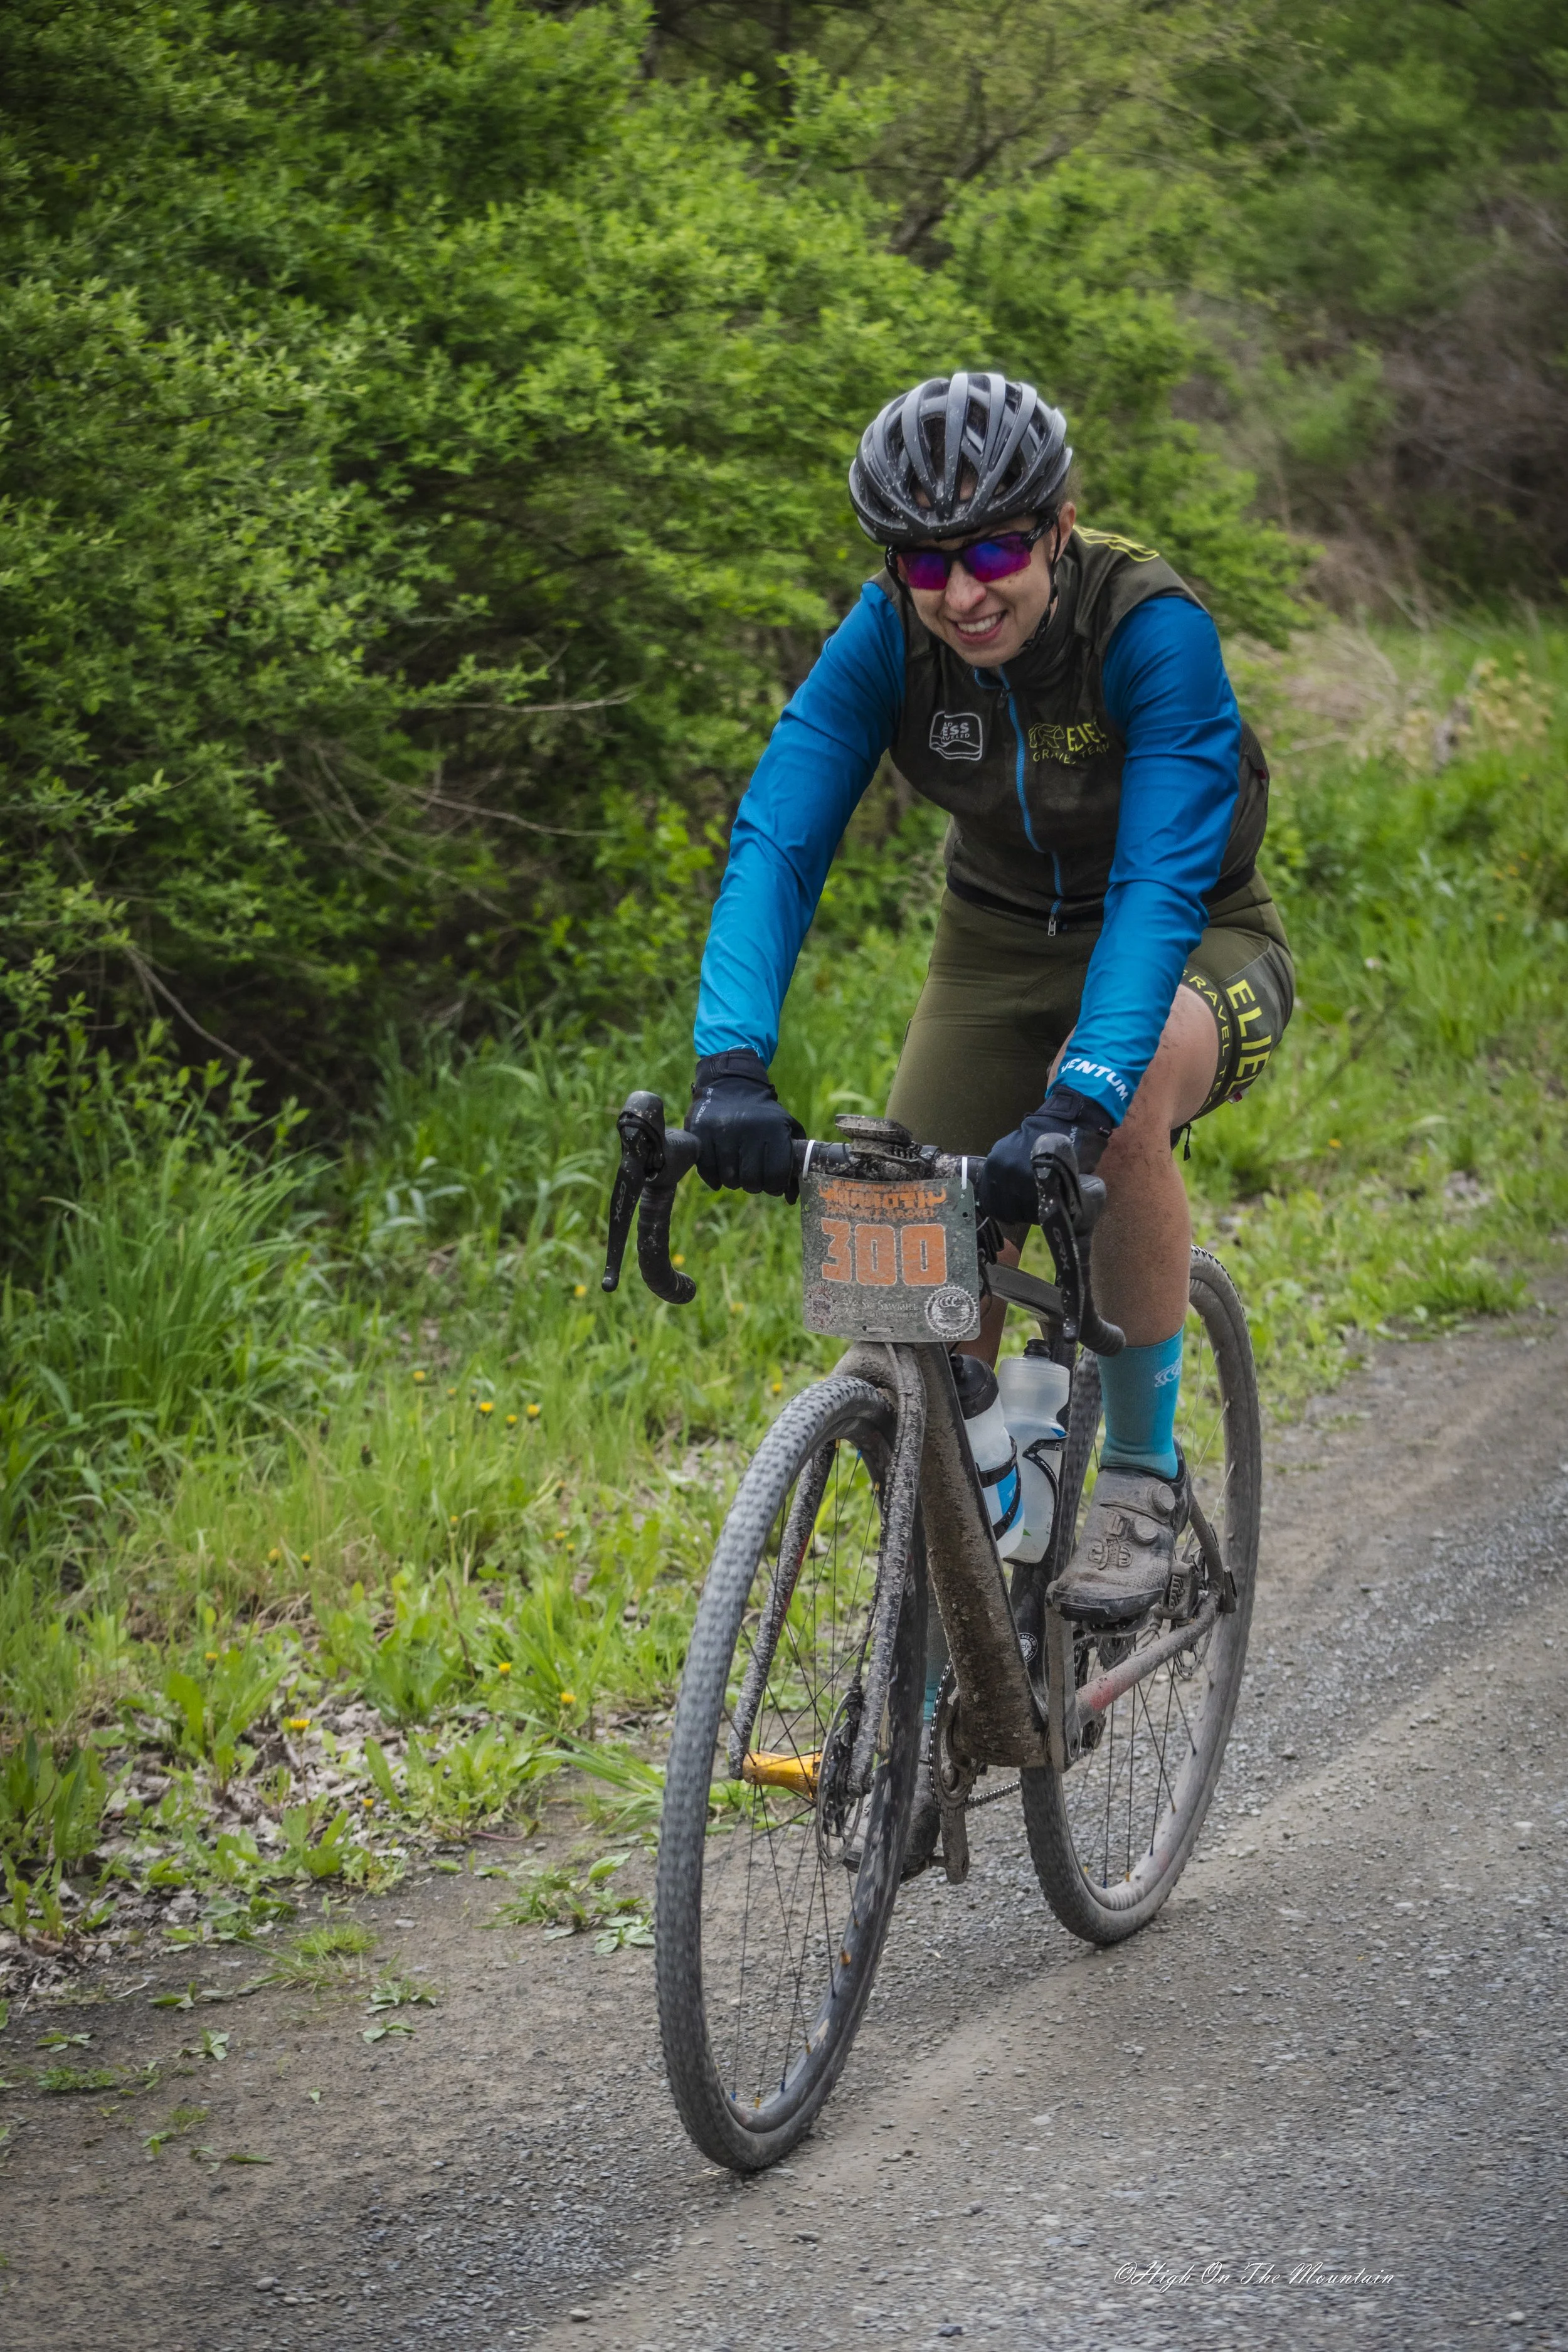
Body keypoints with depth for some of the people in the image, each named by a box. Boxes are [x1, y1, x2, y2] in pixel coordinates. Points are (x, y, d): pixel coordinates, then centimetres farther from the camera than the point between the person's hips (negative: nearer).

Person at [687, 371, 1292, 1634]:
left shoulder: (1154, 629, -30)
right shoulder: (888, 637, -19)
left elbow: (1160, 884, -39)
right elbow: (775, 841, -26)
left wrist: (1081, 1100, -54)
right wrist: (733, 1066, -43)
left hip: (1190, 945, -4)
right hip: (1004, 945, 4)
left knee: (1124, 1098, -37)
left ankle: (1143, 1472, -19)